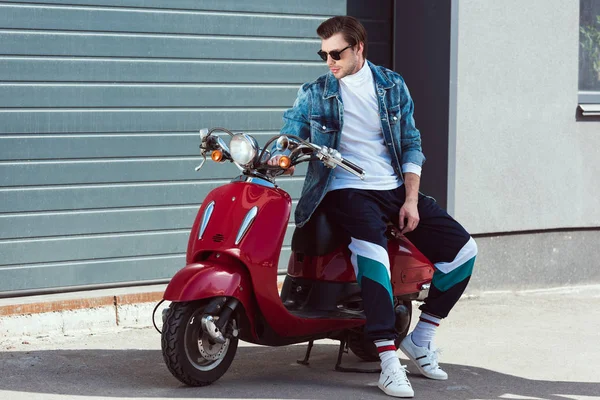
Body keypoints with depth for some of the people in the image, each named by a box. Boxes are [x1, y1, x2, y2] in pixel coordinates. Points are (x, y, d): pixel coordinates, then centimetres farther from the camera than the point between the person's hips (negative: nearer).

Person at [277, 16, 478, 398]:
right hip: (348, 191, -4)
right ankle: (390, 365, -39)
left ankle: (421, 339, 8)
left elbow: (412, 145, 9)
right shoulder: (313, 95, 4)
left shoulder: (393, 86, 9)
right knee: (372, 251, -36)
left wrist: (411, 200, -3)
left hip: (396, 190, 4)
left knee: (463, 249, -9)